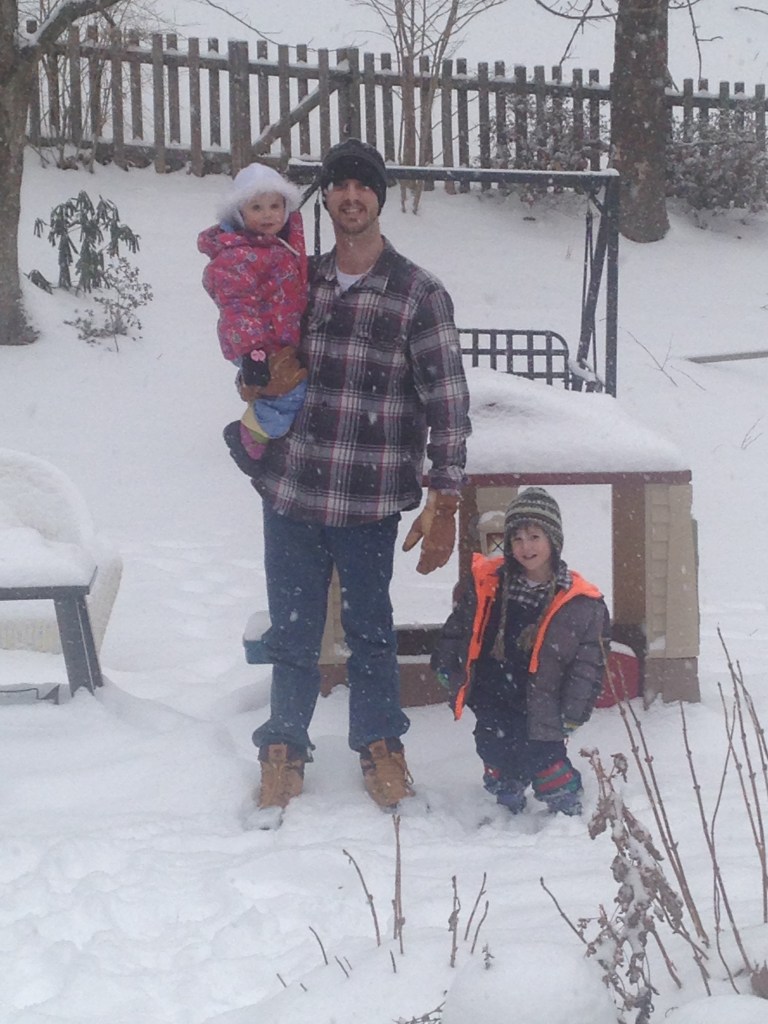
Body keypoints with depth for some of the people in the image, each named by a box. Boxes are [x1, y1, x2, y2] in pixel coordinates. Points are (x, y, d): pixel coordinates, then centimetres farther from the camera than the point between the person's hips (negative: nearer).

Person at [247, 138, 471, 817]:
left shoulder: (419, 295, -5)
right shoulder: (299, 282, 7)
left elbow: (448, 402, -7)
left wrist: (443, 502, -11)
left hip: (369, 502, -3)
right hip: (290, 491, 3)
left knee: (370, 629, 10)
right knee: (292, 632, 12)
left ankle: (381, 745, 28)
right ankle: (284, 749, 27)